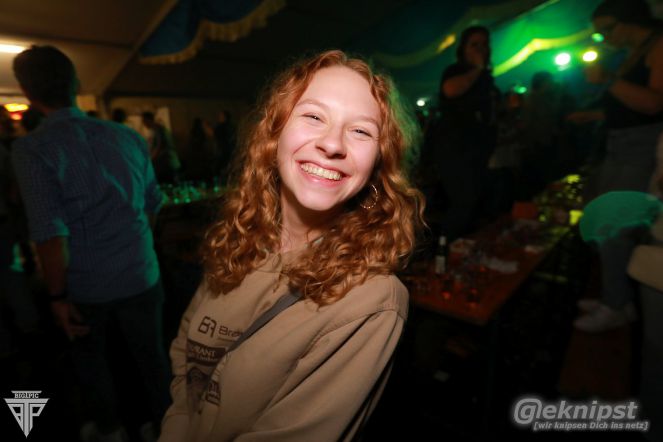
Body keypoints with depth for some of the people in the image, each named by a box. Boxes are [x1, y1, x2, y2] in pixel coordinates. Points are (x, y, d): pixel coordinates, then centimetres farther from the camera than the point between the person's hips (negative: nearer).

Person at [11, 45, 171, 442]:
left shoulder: (31, 149, -14)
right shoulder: (129, 136, -4)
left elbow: (51, 233, -19)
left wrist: (58, 296, -7)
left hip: (86, 287, -2)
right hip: (141, 276, 2)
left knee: (91, 360, 24)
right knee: (152, 355, 19)